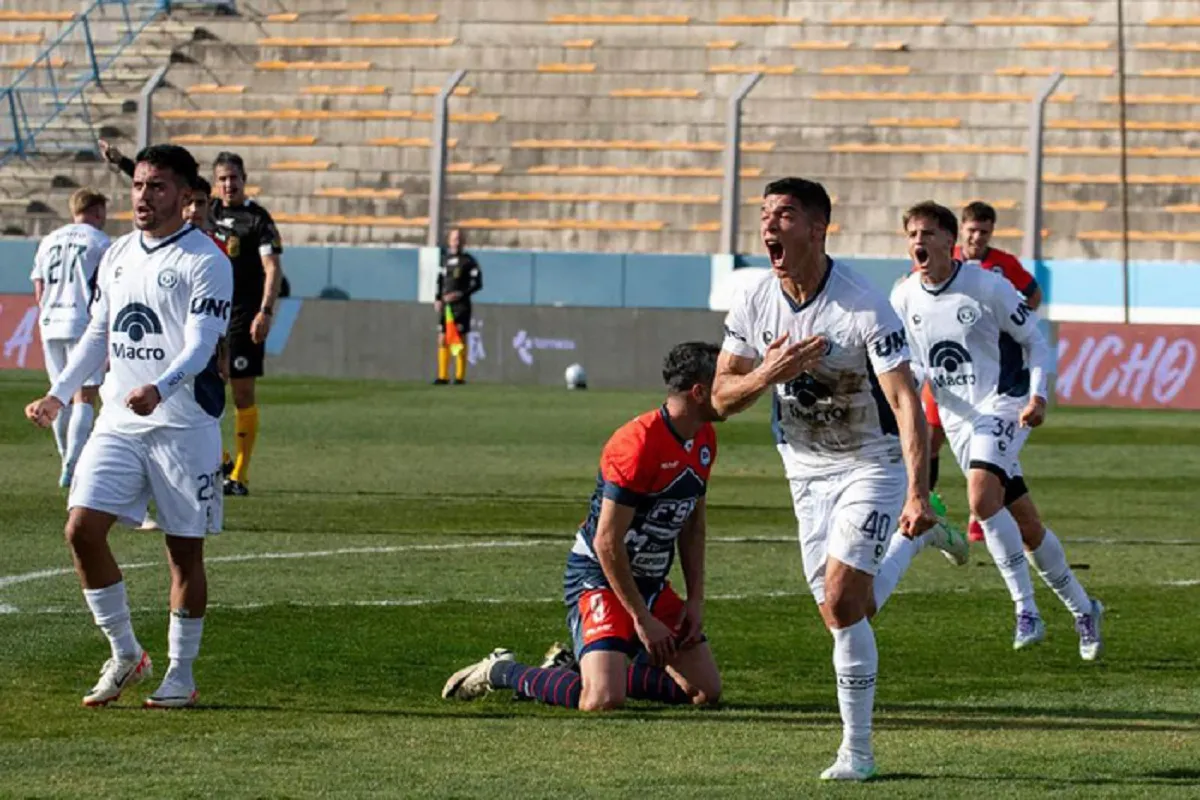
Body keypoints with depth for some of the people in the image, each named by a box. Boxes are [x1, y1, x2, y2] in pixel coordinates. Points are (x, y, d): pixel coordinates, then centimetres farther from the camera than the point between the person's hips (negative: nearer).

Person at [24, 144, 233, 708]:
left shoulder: (205, 262, -8)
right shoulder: (117, 256, 13)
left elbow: (199, 345, -18)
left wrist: (158, 390, -34)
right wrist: (58, 395, 12)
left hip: (184, 425, -6)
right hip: (118, 423, 6)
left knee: (185, 550, 1)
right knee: (82, 529, -7)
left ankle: (180, 674, 14)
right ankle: (125, 655, 7)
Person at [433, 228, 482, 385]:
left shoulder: (468, 261, -3)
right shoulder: (445, 259, 14)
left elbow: (477, 283, -7)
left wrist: (460, 294, -18)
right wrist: (438, 299, 8)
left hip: (461, 305, -5)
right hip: (445, 306, 5)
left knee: (460, 339, -6)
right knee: (442, 340, 1)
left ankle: (460, 376, -2)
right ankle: (443, 376, 4)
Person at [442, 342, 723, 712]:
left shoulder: (705, 440, 4)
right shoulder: (637, 445, -24)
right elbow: (607, 542, -22)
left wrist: (695, 599, 8)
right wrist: (643, 619, -18)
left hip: (651, 583, 9)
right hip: (598, 576, -9)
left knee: (707, 691, 2)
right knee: (603, 699, -25)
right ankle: (502, 672, 2)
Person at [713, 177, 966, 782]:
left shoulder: (864, 308, -23)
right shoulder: (753, 305, -6)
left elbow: (905, 401, -26)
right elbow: (721, 398, -1)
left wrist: (917, 493, -37)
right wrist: (768, 374, -24)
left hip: (872, 464, -6)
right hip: (805, 469, 6)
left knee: (842, 605, -17)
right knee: (845, 614, 6)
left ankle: (857, 751, -5)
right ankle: (916, 538, 37)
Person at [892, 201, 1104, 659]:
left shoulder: (988, 288, -11)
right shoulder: (904, 299, 2)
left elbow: (1036, 342, -4)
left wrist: (1038, 397, -18)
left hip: (1003, 407, -5)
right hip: (958, 420, 5)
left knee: (982, 497, -29)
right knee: (1025, 524, 8)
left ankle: (1026, 609, -21)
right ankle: (1082, 609, 25)